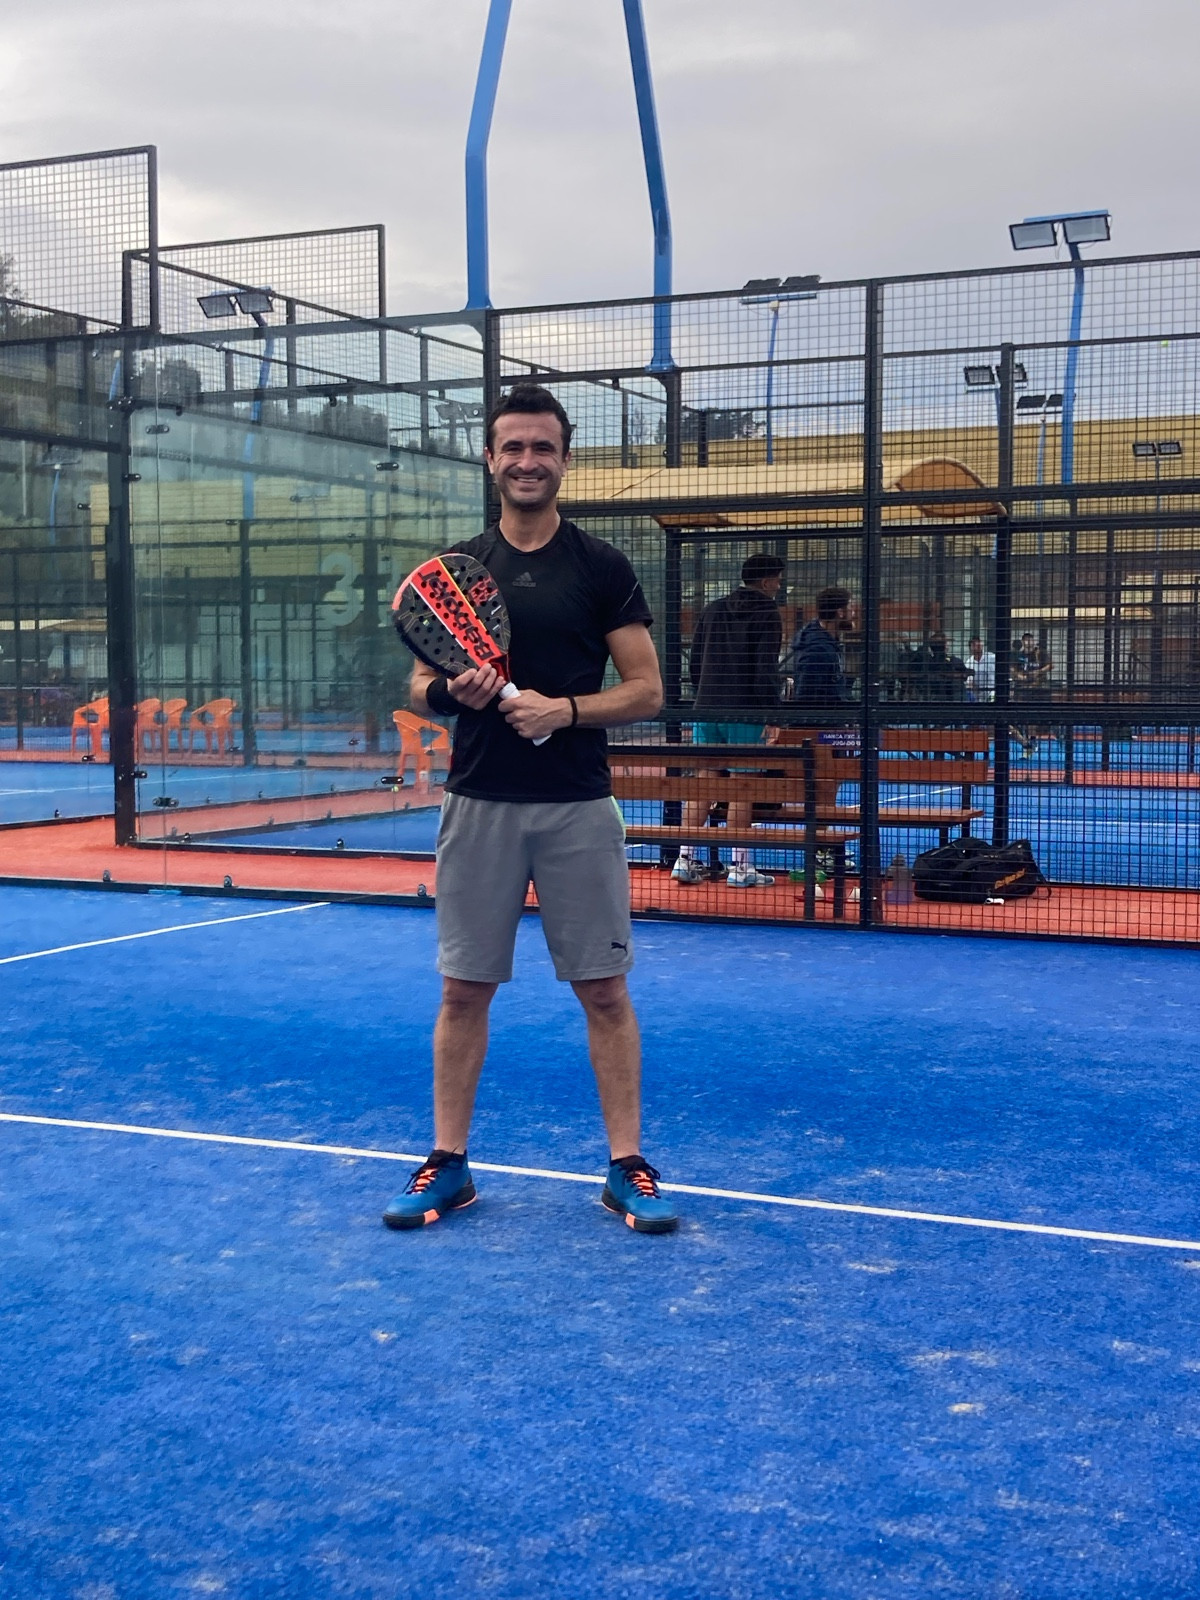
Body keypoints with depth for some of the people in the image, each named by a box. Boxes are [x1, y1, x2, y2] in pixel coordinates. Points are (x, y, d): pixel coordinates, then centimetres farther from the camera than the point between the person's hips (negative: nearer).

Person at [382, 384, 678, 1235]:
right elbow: (421, 686, 10)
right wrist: (453, 692, -13)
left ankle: (628, 1166, 11)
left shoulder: (602, 567, 1)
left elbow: (646, 689, -1)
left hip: (579, 809, -2)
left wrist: (566, 710, -17)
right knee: (464, 989, 6)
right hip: (479, 805, 2)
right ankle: (448, 1163, 17)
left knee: (605, 989, 2)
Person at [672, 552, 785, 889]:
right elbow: (766, 671, -13)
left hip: (707, 710, 6)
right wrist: (772, 713, -11)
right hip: (746, 714, -6)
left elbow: (694, 664, 16)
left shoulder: (712, 610, 13)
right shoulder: (767, 615, -5)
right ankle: (739, 867, 2)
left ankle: (685, 860, 5)